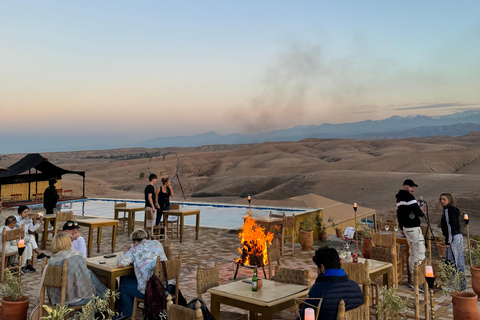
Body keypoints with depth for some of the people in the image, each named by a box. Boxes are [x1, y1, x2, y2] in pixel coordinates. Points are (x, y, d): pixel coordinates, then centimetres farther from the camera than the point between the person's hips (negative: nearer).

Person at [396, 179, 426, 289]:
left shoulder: (399, 198, 14)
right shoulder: (409, 197, -16)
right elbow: (417, 212, -24)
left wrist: (401, 228, 28)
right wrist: (421, 212, -1)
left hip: (406, 227, 10)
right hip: (413, 228, -10)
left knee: (412, 253, 16)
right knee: (420, 253, -7)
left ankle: (413, 277, 21)